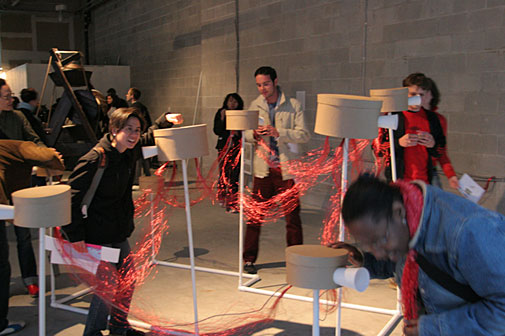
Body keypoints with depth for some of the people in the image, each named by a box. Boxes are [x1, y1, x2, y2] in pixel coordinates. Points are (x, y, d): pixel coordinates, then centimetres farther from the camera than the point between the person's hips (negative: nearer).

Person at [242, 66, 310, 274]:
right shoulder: (255, 105, 9)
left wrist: (278, 132, -22)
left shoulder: (293, 105, -1)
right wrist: (254, 135, -12)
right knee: (255, 215, 3)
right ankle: (249, 259, 14)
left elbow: (304, 135, -9)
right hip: (263, 168, 2)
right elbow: (245, 134, 11)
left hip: (286, 168, -2)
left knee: (292, 216, 3)